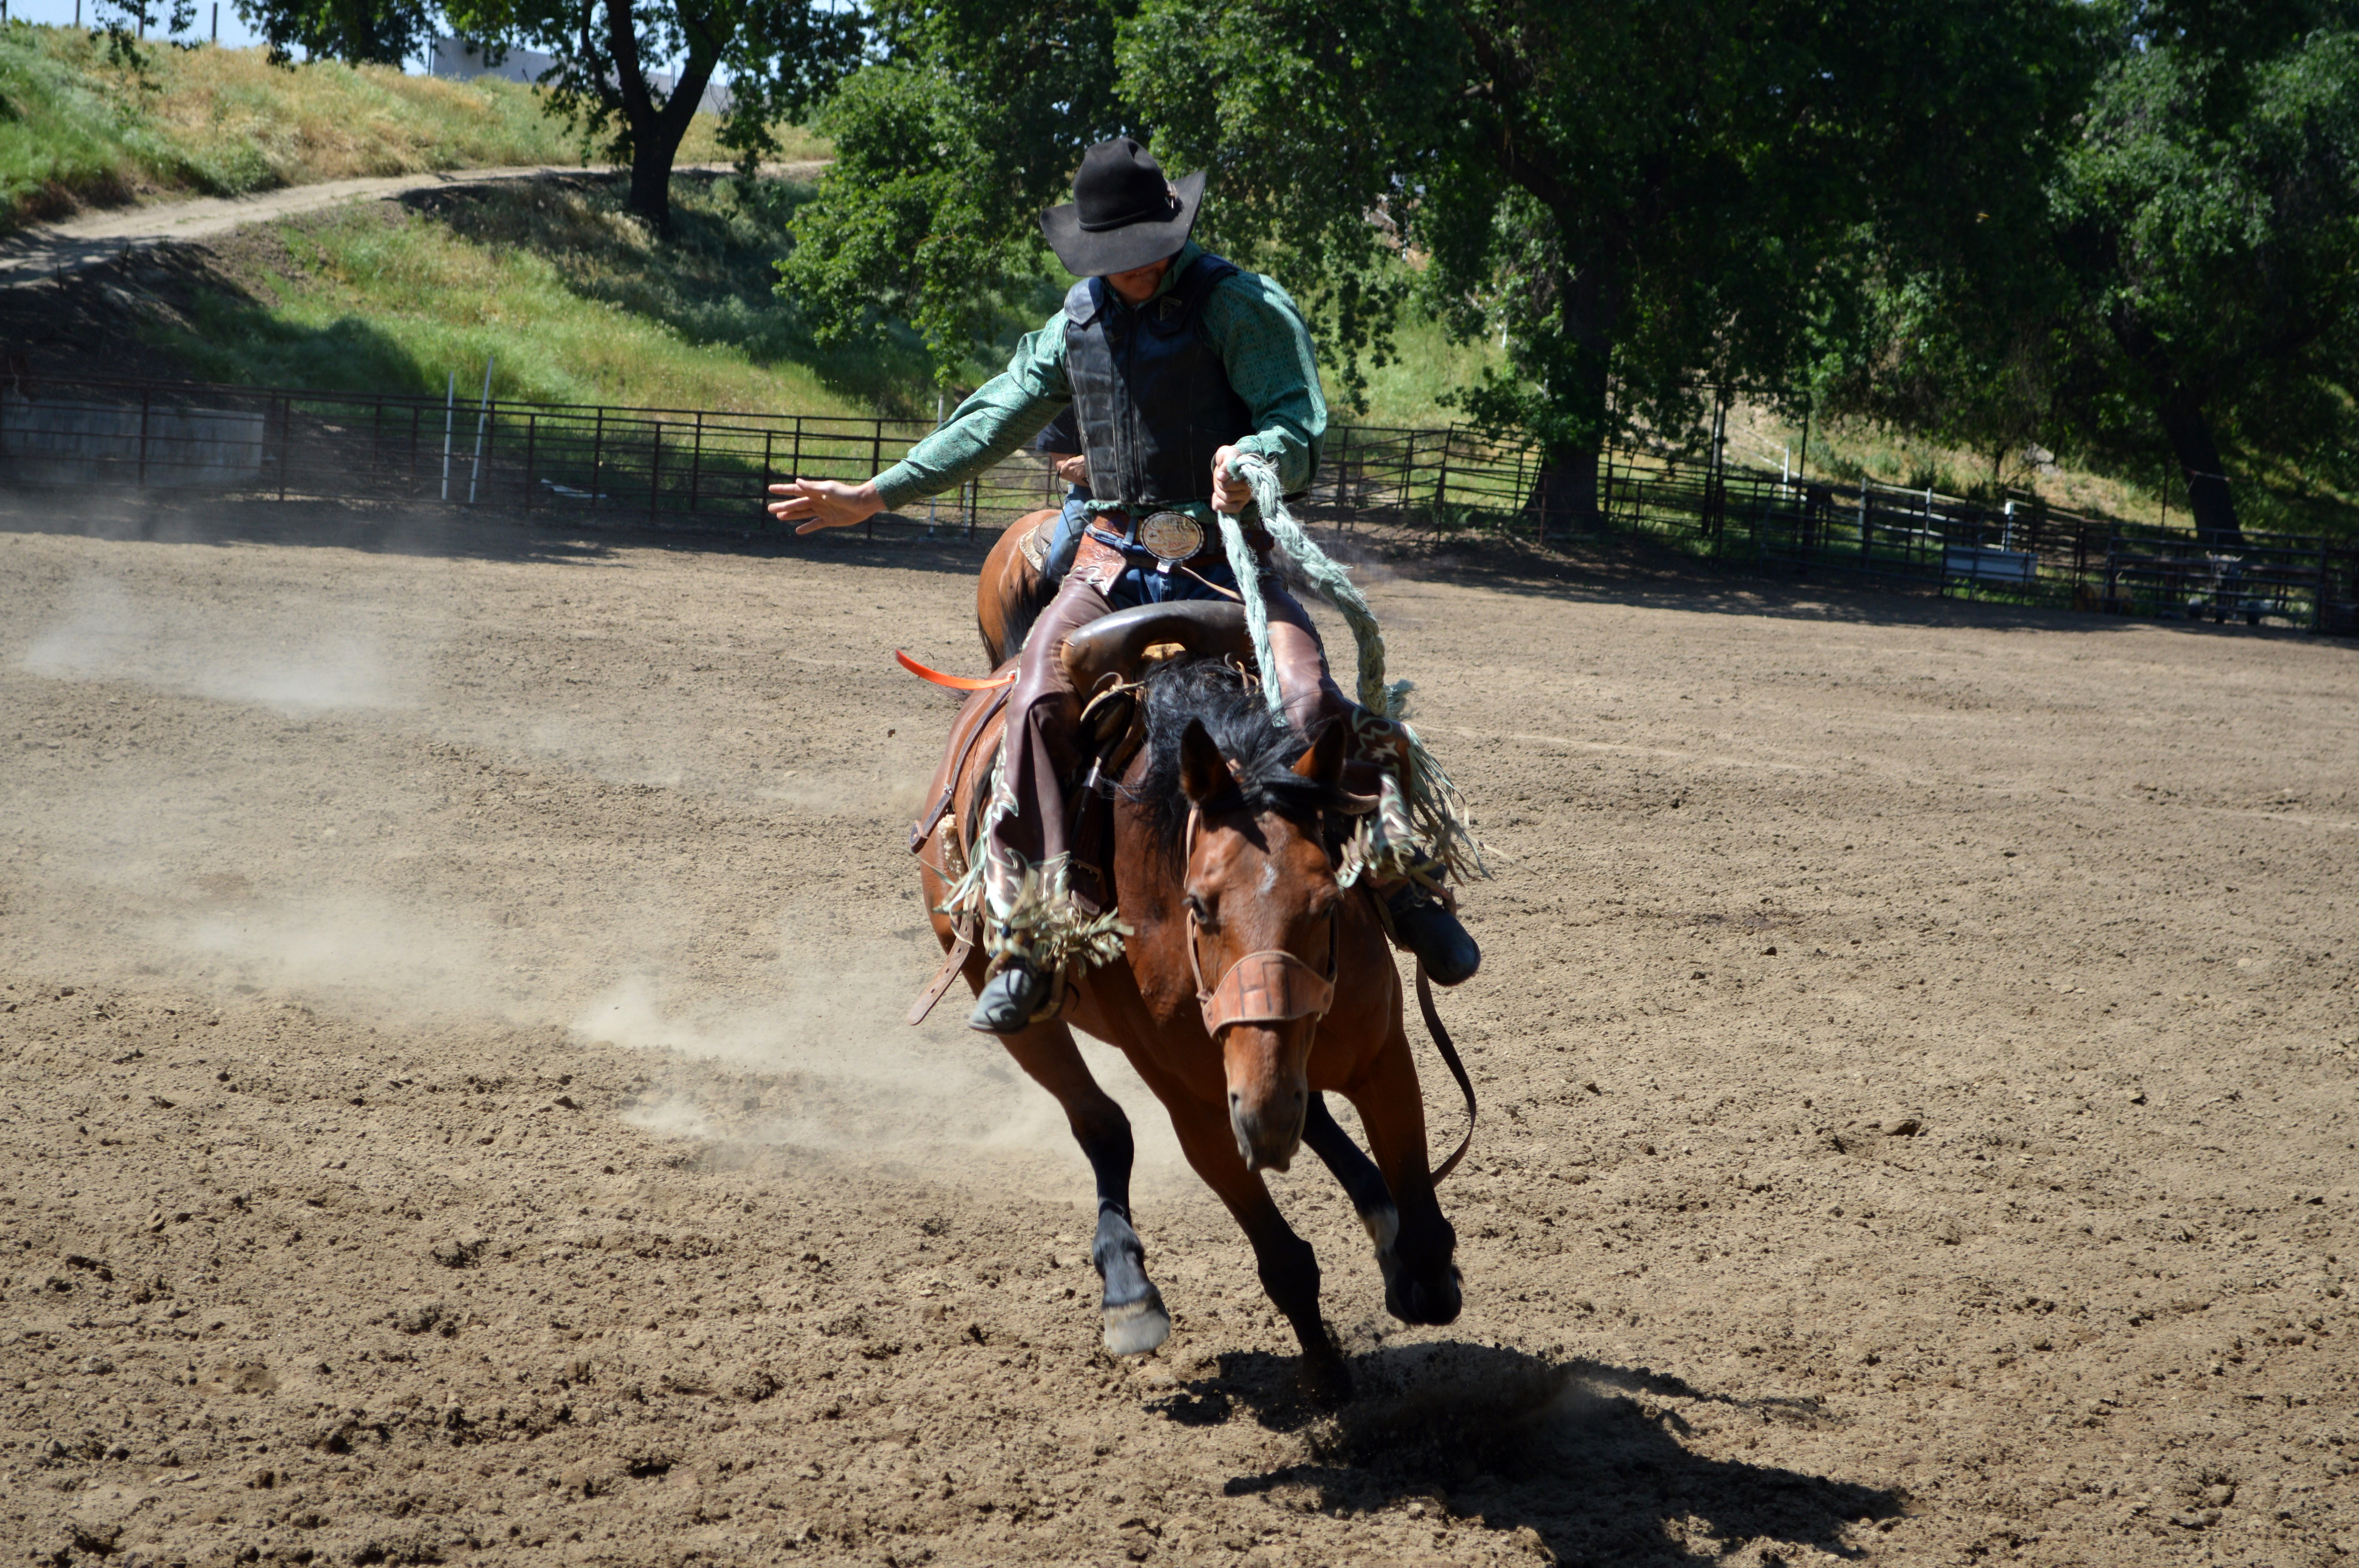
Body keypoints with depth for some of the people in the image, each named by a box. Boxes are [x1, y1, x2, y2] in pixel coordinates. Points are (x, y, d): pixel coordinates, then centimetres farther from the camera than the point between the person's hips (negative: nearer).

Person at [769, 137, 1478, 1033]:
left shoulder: (1240, 305, -3)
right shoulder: (1079, 318, 14)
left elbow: (1301, 422, -13)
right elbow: (994, 419, 23)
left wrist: (1254, 461, -37)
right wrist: (875, 496, 23)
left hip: (1227, 555, -3)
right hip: (1114, 557, 3)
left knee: (1307, 703, -26)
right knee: (1038, 702, -23)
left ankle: (1398, 882, -3)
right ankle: (1035, 936, -21)